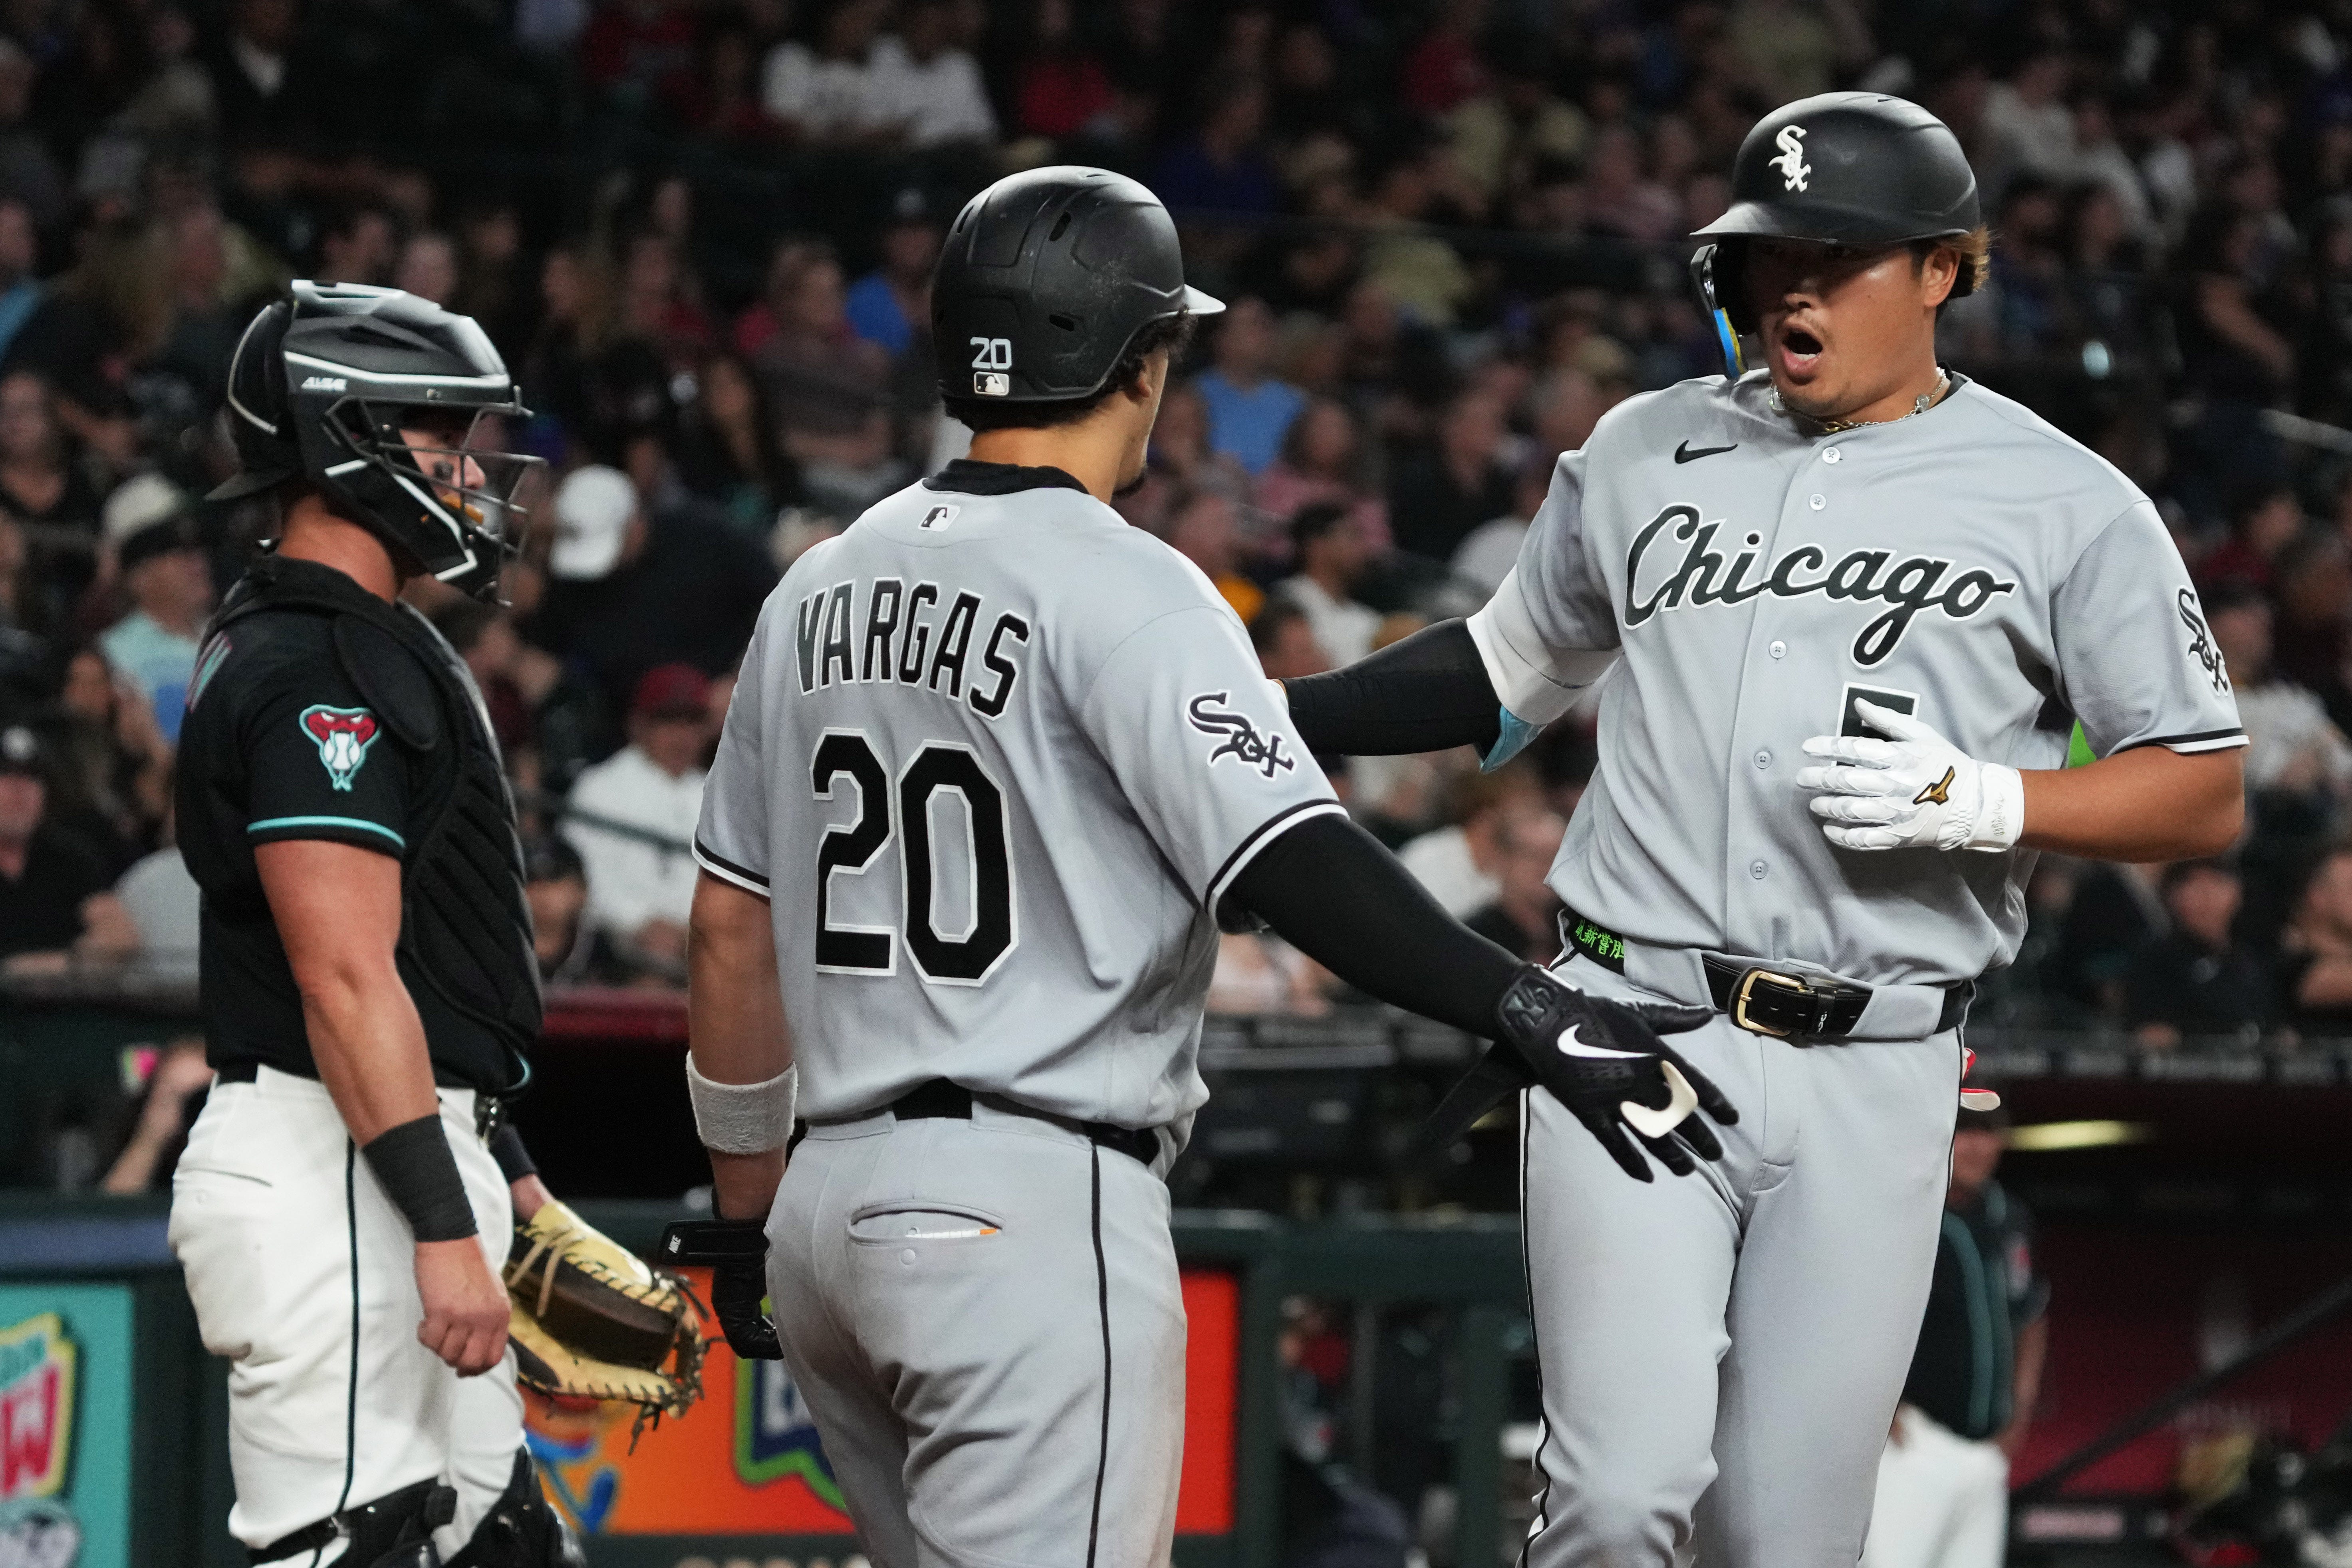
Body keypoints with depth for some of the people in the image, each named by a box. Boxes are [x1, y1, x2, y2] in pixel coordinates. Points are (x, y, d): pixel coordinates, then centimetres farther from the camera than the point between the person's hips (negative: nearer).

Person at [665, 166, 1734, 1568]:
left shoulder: (823, 586, 14)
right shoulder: (1124, 587, -9)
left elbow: (733, 927, 18)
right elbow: (1286, 860, -23)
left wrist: (745, 1212, 26)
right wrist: (1526, 1011, -29)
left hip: (834, 1193, 8)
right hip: (1032, 1203, -8)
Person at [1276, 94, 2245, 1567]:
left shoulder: (2067, 504, 2)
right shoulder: (1643, 453, 12)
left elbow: (2206, 793, 3)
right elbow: (1512, 670, 26)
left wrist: (1980, 801, -13)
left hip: (1875, 1084, -1)